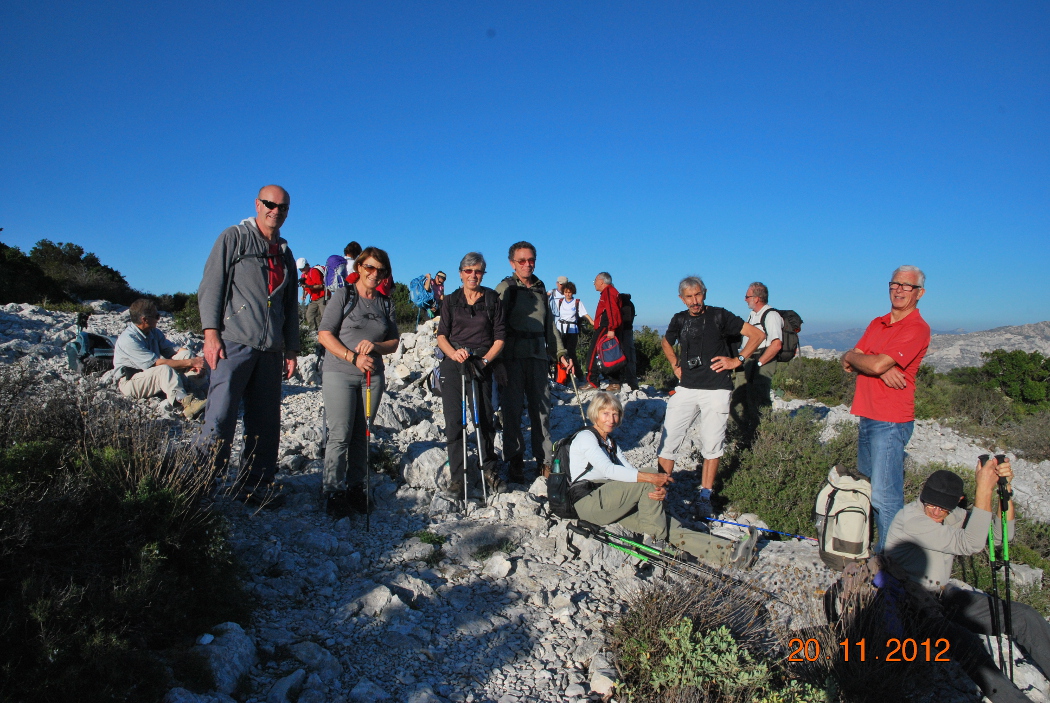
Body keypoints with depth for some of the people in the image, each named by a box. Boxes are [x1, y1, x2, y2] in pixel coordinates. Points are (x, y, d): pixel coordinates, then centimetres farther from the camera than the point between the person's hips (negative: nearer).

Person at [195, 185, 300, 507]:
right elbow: (211, 285, -2)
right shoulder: (234, 238, 5)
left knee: (266, 423, 4)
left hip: (271, 349, 5)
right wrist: (211, 333, -12)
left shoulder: (285, 254, 21)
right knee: (220, 417, -10)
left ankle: (255, 486, 12)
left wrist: (291, 348, 14)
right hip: (235, 343, -5)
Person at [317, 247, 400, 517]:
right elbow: (324, 335, -7)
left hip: (373, 376, 4)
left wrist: (375, 346, -10)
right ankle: (333, 492, 1)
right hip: (340, 374, -4)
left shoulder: (386, 303, 12)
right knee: (340, 435, -7)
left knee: (361, 435, 7)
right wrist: (353, 357, -17)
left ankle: (355, 487, 16)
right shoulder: (343, 295, 0)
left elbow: (394, 342, 12)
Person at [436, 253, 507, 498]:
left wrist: (486, 359, -9)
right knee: (454, 421, -2)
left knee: (484, 419, -4)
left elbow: (500, 337, 6)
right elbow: (441, 335, 7)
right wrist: (453, 352, -13)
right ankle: (457, 477, 6)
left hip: (481, 367, -1)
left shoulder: (492, 299, 9)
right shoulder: (450, 301, 12)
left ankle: (490, 471, 15)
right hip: (452, 365, 1)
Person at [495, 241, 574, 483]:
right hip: (513, 356, -4)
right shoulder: (505, 288, 0)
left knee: (542, 407, 5)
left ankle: (544, 461, 14)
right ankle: (515, 461, 11)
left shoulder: (540, 289, 16)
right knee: (512, 408, 0)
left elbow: (549, 325, 21)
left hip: (538, 356, 5)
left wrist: (560, 354, 14)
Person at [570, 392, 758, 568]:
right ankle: (655, 538, -12)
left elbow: (629, 471, 7)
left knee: (666, 524, -11)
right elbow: (608, 470, -21)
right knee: (649, 478, -20)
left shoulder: (610, 442, 20)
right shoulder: (585, 437, -6)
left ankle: (726, 553, -19)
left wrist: (659, 488, -14)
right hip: (586, 501, -7)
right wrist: (650, 478, -26)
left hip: (608, 501, 7)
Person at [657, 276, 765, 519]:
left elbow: (757, 334, 0)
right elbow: (666, 342, 30)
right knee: (668, 439, -3)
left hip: (716, 390, -3)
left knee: (712, 445, 2)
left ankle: (704, 497, 15)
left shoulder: (719, 315, -2)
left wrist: (737, 360, -5)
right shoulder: (679, 320, 9)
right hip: (686, 390, 3)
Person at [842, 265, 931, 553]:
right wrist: (883, 369, -13)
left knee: (884, 494, -8)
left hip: (890, 421, -9)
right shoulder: (877, 324, 15)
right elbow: (849, 363, 6)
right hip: (868, 417, 9)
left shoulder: (917, 329, -11)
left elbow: (877, 364, -22)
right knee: (865, 484, 16)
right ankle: (866, 546, 29)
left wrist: (853, 357, -1)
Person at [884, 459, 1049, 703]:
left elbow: (1001, 534, -3)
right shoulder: (910, 519, -23)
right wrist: (984, 490, -31)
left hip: (943, 595, 8)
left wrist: (1004, 489, -17)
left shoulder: (949, 516, 3)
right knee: (962, 641, -34)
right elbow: (970, 544, -28)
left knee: (1024, 616, -2)